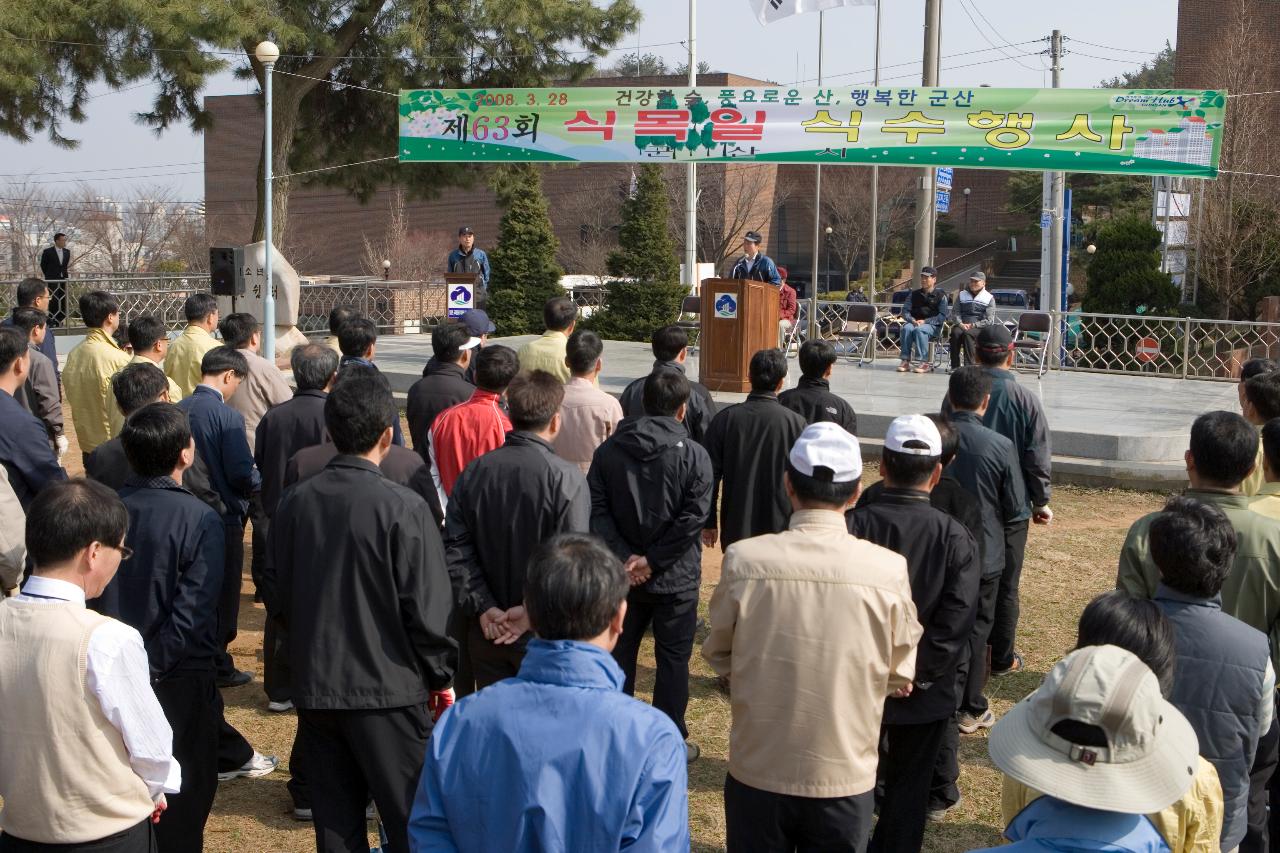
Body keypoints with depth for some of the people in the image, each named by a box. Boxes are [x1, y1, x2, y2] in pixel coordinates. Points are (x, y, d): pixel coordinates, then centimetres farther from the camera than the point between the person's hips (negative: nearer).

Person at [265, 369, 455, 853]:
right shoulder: (401, 508, -16)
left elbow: (275, 596, 6)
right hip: (388, 689, -5)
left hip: (314, 687, 5)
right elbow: (427, 607, -14)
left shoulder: (294, 503, -1)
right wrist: (439, 675, 1)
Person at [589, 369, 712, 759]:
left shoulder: (609, 450, 0)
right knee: (673, 660, 9)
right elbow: (692, 519, -17)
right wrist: (652, 561, -13)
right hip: (675, 580, -3)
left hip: (621, 578, 3)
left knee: (619, 654, 16)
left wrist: (624, 557, -10)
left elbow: (597, 509, -7)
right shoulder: (694, 456, -10)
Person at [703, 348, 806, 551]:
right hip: (780, 528, -2)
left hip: (735, 529, 2)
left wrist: (708, 523, 9)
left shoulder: (725, 419, -3)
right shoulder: (795, 423, -8)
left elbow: (710, 473, 0)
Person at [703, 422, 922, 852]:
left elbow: (719, 655, 1)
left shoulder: (743, 560, -15)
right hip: (845, 779, 0)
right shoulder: (889, 570, -15)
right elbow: (899, 675, -1)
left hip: (757, 773, 0)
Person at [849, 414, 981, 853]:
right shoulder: (956, 538, -12)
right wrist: (915, 676, -9)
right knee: (908, 789, 15)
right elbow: (956, 623, -15)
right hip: (926, 697, 0)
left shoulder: (854, 526, -13)